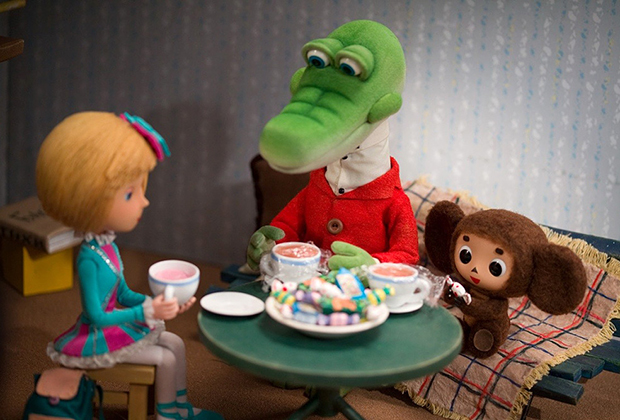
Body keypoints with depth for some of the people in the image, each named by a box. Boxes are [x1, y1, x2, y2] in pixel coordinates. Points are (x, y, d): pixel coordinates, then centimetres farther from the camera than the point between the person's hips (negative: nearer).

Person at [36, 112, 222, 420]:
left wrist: (160, 303, -3)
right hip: (97, 336, -9)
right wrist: (147, 311, -28)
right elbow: (97, 317, -26)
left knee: (175, 342, 15)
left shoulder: (108, 246, 0)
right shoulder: (89, 259, -28)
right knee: (166, 358, -8)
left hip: (117, 321, 9)